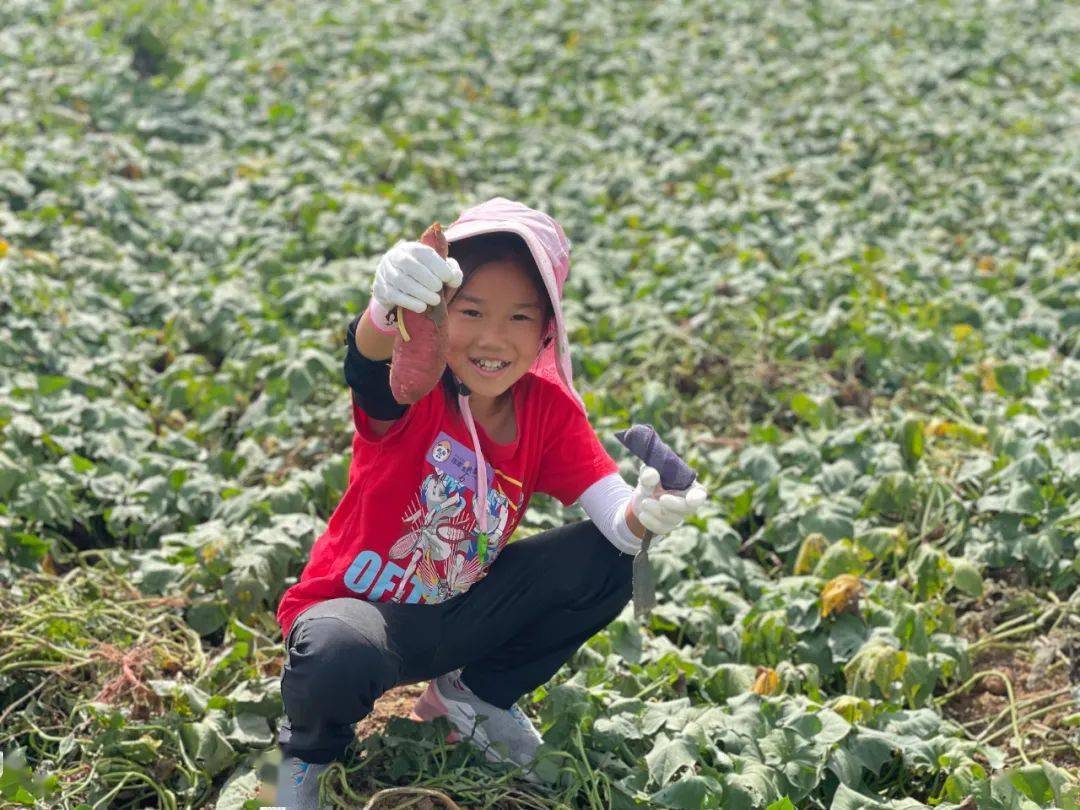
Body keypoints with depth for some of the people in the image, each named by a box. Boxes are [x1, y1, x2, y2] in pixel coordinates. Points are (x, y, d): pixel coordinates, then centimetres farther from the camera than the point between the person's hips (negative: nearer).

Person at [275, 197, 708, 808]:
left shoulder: (549, 408, -7)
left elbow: (613, 512, -18)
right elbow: (370, 357, -47)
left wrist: (643, 515, -44)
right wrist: (389, 305, -72)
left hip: (462, 615, 5)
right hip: (361, 608, -5)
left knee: (609, 556, -12)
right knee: (338, 657, -40)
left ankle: (475, 694, 10)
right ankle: (308, 753, 0)